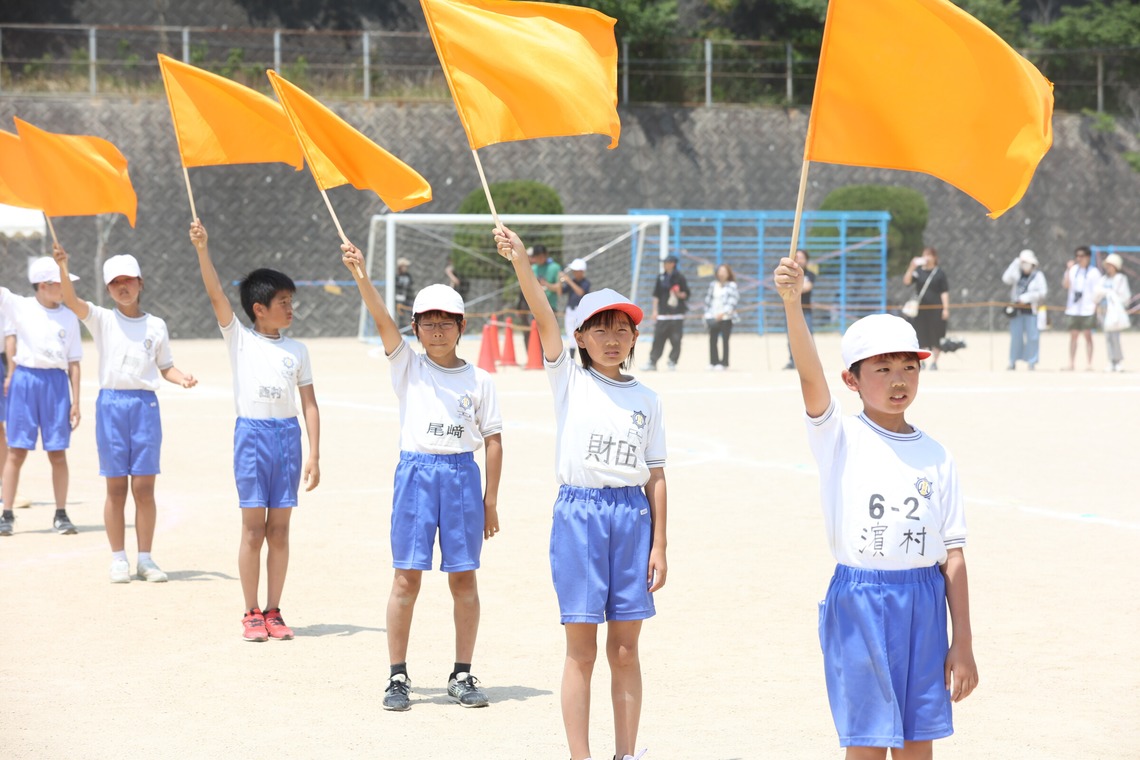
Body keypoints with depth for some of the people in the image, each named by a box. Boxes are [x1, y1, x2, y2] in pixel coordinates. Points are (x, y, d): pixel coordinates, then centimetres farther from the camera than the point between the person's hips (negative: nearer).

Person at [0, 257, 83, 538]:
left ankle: (61, 515, 12)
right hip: (25, 380, -1)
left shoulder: (68, 317, 5)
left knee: (57, 453, 3)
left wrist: (76, 401, 1)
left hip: (56, 383, 1)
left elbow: (73, 363, 5)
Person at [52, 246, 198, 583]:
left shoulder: (156, 325, 7)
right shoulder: (102, 319, 3)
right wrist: (62, 266, -28)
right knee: (116, 487, 2)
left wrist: (182, 378, -7)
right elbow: (71, 300, -13)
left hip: (145, 405, 1)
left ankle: (145, 558, 9)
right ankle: (118, 559, 9)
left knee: (144, 486, 2)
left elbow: (166, 367, 14)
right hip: (111, 403, -1)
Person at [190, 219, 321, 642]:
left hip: (288, 435, 2)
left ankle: (273, 612, 11)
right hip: (252, 433, -2)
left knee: (279, 529, 5)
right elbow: (215, 294, -8)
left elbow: (309, 404, 8)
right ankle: (251, 614, 4)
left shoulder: (296, 351, 10)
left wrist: (314, 455, 0)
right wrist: (202, 250, -20)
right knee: (253, 528, -1)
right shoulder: (239, 339, 4)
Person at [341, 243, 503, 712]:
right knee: (407, 577, -1)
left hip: (463, 475, 1)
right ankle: (397, 677, 6)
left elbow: (492, 440, 6)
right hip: (416, 471, -1)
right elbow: (381, 318, -9)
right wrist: (359, 274, -23)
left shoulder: (478, 381, 6)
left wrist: (491, 500, 2)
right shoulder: (407, 366, 4)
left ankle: (462, 675, 15)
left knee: (464, 578, 5)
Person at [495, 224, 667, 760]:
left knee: (625, 649, 6)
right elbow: (543, 318, -12)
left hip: (633, 516, 2)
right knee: (582, 650, 1)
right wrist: (520, 262, -26)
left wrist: (659, 544, 3)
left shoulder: (647, 400, 9)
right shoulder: (569, 381, 3)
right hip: (579, 513, -2)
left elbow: (655, 475, 8)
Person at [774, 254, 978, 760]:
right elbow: (810, 375, -20)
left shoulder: (935, 457, 5)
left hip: (923, 603, 3)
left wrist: (963, 643, 1)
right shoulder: (839, 439, -2)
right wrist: (792, 303, -36)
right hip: (858, 602, -3)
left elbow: (953, 554, 4)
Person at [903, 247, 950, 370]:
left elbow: (944, 292, -1)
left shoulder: (940, 272, 2)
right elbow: (906, 281, -7)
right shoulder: (918, 271, 7)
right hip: (920, 309, 2)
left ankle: (934, 362, 7)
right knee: (920, 336, 0)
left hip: (935, 309, -2)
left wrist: (946, 309, -8)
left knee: (936, 337, 0)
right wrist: (911, 267, -19)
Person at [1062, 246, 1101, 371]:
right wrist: (1068, 270, -10)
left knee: (1087, 335, -4)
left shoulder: (1094, 272, 0)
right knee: (1073, 335, 5)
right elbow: (1066, 285, -2)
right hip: (1073, 309, 3)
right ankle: (1071, 363, 9)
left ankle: (1089, 364, -3)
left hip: (1088, 309, -3)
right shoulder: (1073, 270, 8)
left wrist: (1095, 307, -8)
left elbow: (1097, 292, 0)